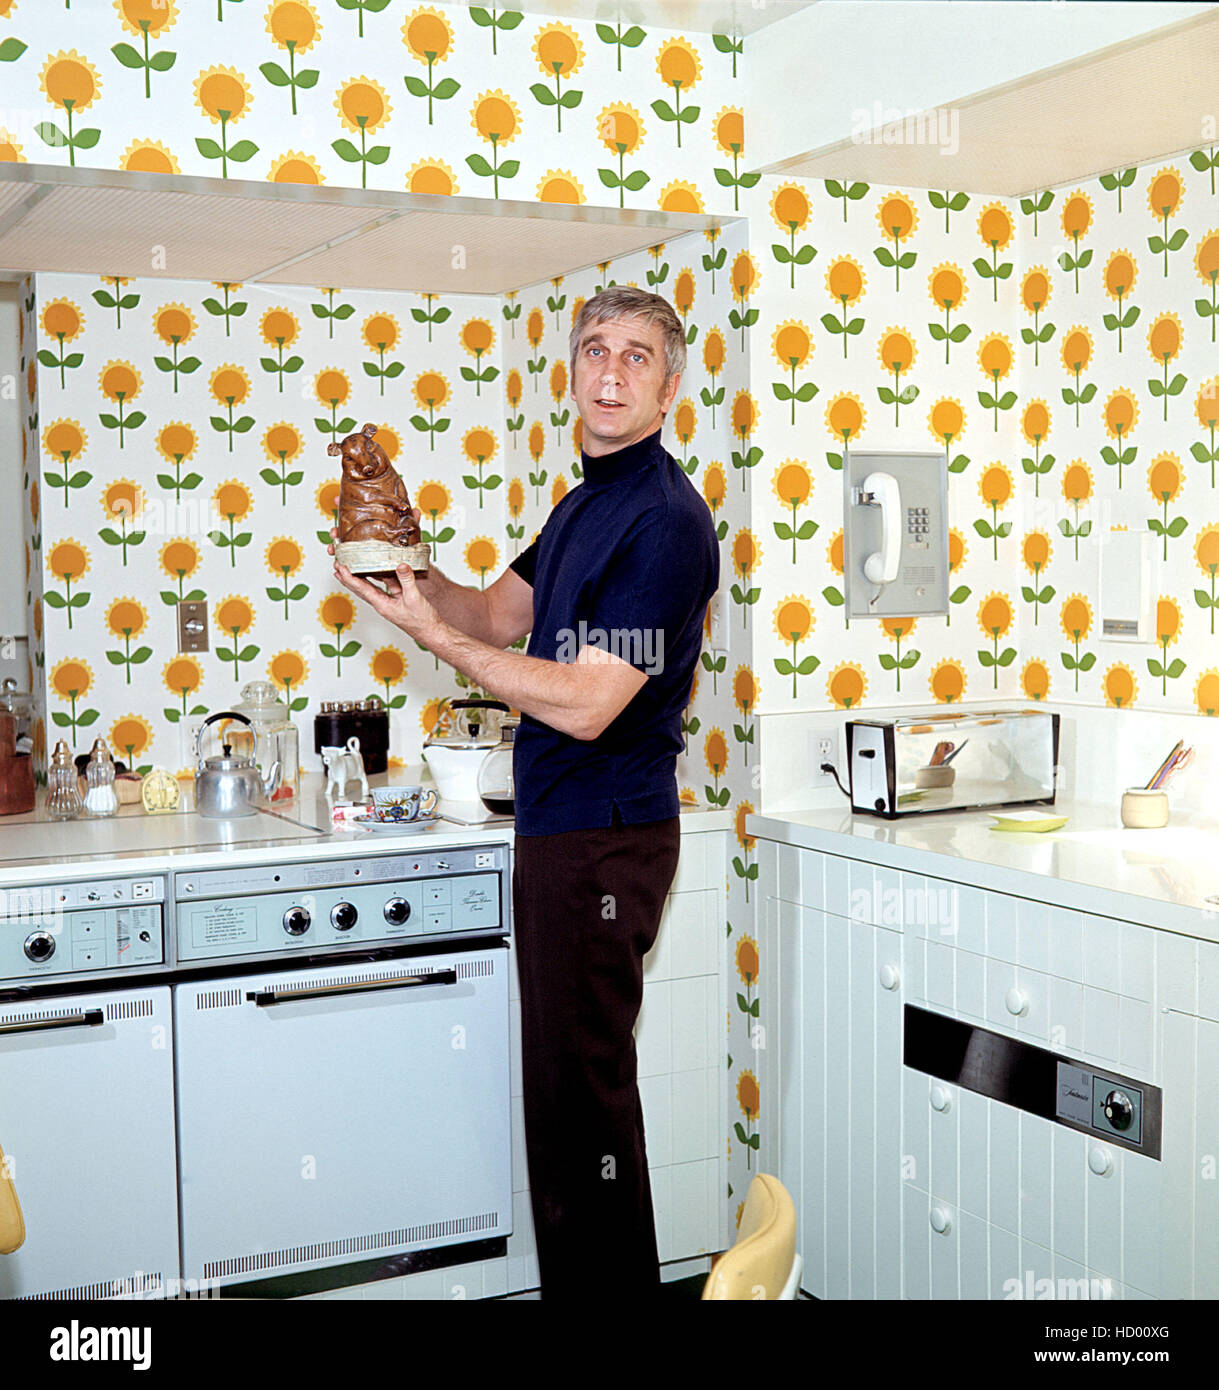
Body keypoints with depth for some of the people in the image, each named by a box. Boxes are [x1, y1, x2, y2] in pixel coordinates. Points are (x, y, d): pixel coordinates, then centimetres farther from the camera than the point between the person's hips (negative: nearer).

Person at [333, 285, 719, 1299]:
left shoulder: (664, 519, -17)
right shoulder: (587, 500, 15)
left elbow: (585, 705, -23)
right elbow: (501, 615, 16)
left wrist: (432, 633, -21)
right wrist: (412, 578, -2)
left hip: (604, 837, -10)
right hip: (559, 826, 10)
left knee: (581, 1086, -3)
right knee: (566, 1076, 17)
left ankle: (607, 1286, 11)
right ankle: (582, 1282, 29)